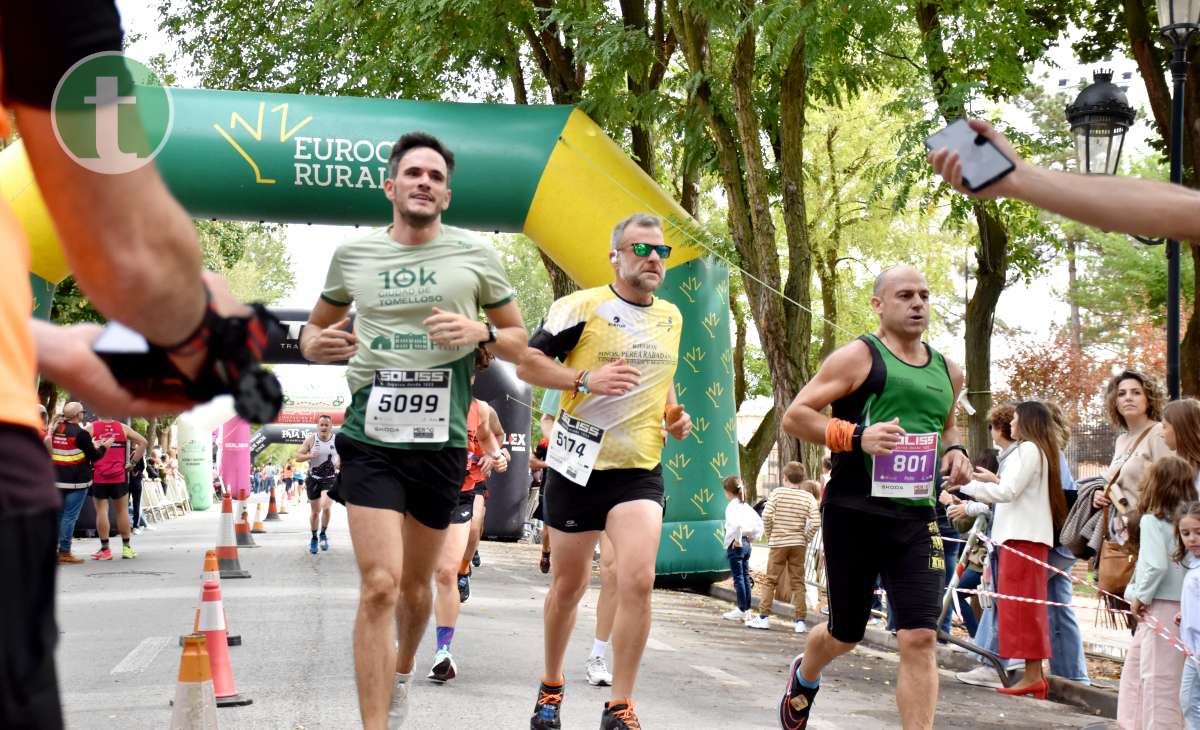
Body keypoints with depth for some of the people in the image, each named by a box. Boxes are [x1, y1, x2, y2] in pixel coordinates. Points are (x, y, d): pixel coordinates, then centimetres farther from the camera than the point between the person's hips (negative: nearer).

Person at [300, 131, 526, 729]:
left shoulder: (475, 254, 2)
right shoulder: (352, 254, 3)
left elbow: (518, 340, 10)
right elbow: (314, 329, 17)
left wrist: (481, 332, -12)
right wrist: (318, 345, -7)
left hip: (441, 443, 2)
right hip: (370, 439, -1)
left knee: (416, 583, 17)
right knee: (379, 585, -13)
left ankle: (402, 670, 47)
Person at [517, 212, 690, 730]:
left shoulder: (671, 317, 10)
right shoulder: (582, 306, -7)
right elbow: (527, 363, -9)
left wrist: (674, 415, 8)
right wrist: (586, 380, -22)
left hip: (640, 471, 3)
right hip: (579, 466, -3)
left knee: (638, 580, -15)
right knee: (569, 585, 9)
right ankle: (550, 687, 32)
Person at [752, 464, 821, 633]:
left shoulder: (778, 493, -4)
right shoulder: (808, 497, -1)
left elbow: (766, 515, -13)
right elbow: (816, 522, -9)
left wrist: (769, 535, 2)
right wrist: (805, 539, 4)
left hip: (778, 543, -1)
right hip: (798, 544, 1)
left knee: (770, 580, 5)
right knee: (798, 582, 6)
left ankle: (763, 617, 4)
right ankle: (800, 621, 4)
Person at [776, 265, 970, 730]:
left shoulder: (947, 372, 13)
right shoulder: (858, 357, -5)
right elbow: (794, 416, -8)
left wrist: (954, 451, 8)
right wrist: (856, 436, -22)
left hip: (916, 518, 4)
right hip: (854, 514, -4)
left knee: (920, 639, -11)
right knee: (846, 633, 13)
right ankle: (804, 678, 48)